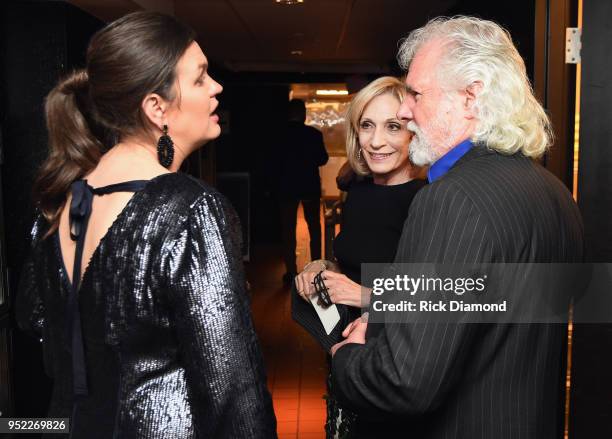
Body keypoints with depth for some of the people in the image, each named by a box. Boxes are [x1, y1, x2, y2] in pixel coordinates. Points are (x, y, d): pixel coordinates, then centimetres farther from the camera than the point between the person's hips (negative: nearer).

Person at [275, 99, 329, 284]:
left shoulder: (279, 135, -8)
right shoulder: (314, 134, -9)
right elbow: (322, 159, 0)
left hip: (286, 187, 0)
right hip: (310, 186, 1)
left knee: (288, 230, 7)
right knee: (314, 228, 16)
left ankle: (291, 271, 6)